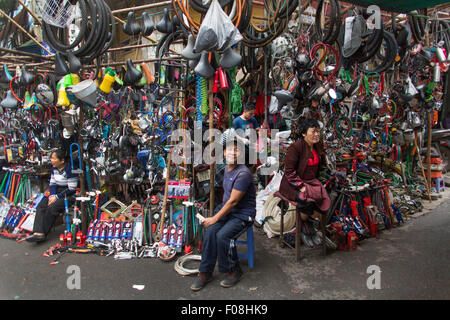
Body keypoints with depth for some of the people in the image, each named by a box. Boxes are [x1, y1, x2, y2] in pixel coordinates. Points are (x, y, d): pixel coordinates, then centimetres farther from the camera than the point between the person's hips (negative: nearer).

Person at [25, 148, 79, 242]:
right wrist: (52, 195, -6)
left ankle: (43, 233, -14)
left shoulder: (69, 169, -18)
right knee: (41, 206, -13)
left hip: (69, 195, -8)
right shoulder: (54, 167, 8)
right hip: (57, 192, 8)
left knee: (52, 207, -26)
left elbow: (71, 189, -19)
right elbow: (52, 183, 12)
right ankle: (38, 232, -23)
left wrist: (57, 197, -16)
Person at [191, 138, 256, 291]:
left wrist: (215, 218, -18)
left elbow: (233, 201, -21)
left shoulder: (243, 173, -21)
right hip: (226, 210, 7)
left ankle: (234, 271, -1)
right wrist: (218, 213, 13)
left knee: (222, 235, -27)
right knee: (210, 231, -18)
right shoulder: (227, 169, 8)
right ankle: (205, 272, -5)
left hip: (243, 214, -7)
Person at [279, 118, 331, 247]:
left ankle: (309, 225, 10)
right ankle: (306, 229, 2)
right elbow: (289, 171, -17)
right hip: (293, 183, -6)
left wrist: (315, 182, 10)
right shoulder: (295, 147, -16)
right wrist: (301, 186, -22)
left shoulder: (319, 145, 7)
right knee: (307, 201, -30)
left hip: (311, 181, 7)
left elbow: (320, 165, 22)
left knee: (325, 201, -17)